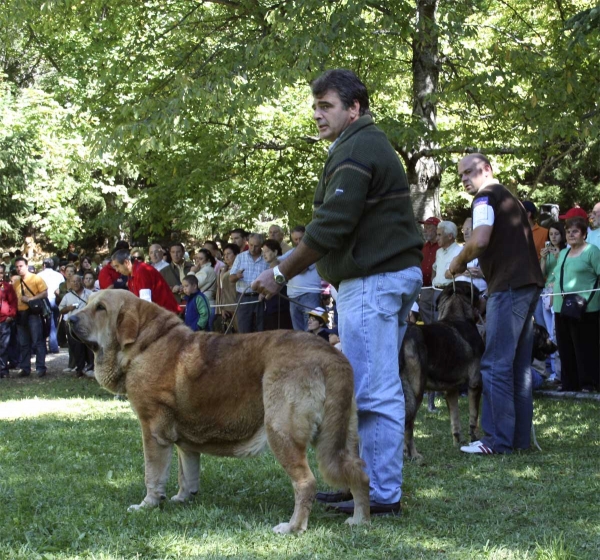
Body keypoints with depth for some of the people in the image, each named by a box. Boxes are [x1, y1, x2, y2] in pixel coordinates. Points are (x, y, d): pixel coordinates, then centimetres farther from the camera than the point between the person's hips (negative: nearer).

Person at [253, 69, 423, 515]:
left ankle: (383, 494, -5)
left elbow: (331, 226, -19)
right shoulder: (371, 145, 20)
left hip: (372, 280, -11)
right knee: (380, 389, 14)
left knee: (373, 391, -8)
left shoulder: (354, 151, -13)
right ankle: (369, 481, 21)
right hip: (397, 273, 11)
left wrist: (281, 274, -11)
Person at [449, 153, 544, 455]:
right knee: (520, 365, 11)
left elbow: (480, 240, -20)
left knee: (496, 364, -8)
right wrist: (475, 267, 23)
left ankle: (498, 439, -10)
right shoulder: (510, 198, 23)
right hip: (529, 283, 10)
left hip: (509, 287, -10)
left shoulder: (486, 196, -5)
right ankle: (521, 436, 13)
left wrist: (459, 261, -4)